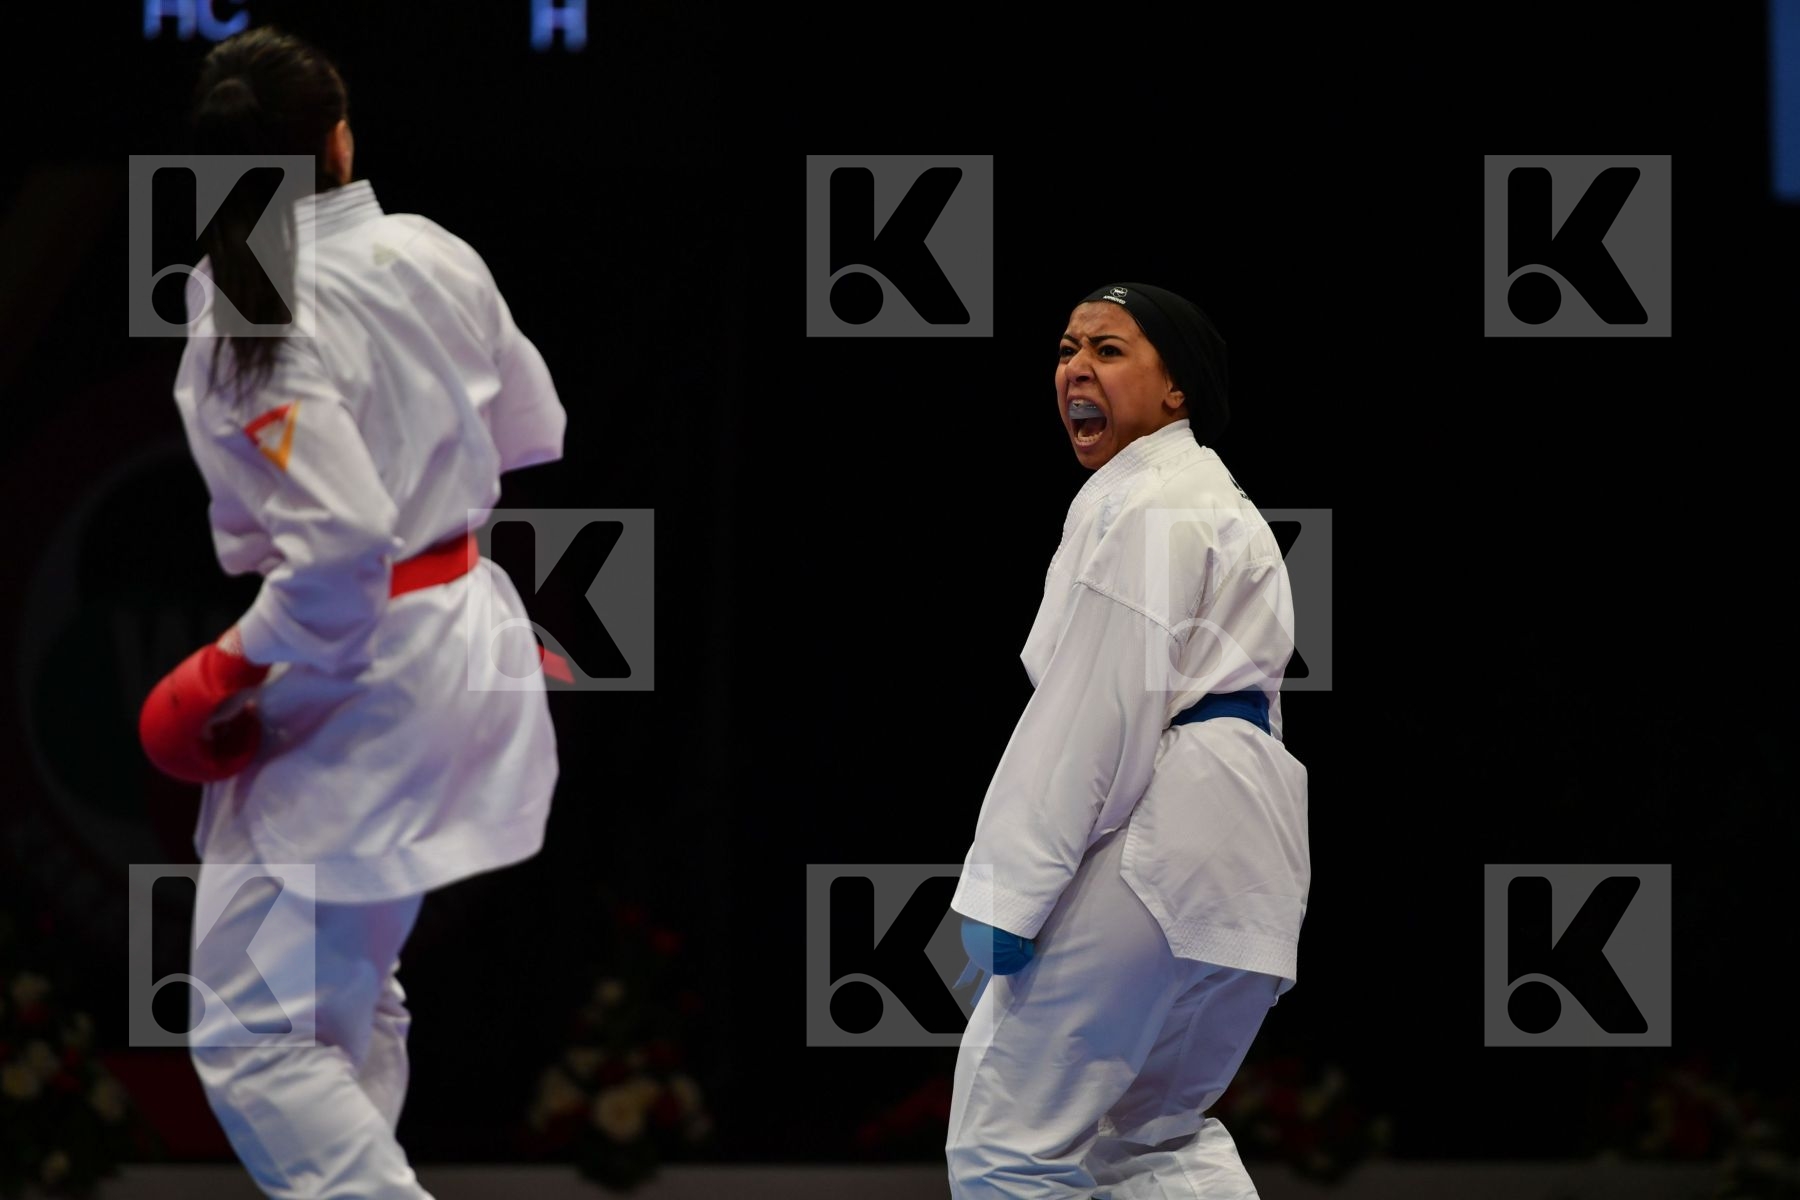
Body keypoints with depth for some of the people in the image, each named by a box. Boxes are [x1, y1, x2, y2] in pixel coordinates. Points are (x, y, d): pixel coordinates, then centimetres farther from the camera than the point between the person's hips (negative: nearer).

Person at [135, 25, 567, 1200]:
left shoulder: (254, 311, -21)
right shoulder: (433, 253, -1)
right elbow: (533, 431, 13)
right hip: (471, 649, 8)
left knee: (256, 1037, -6)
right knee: (351, 999, 23)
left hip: (349, 685, -8)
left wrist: (227, 673, -14)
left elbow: (339, 551, -26)